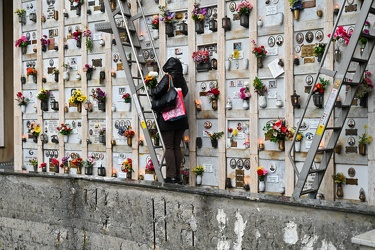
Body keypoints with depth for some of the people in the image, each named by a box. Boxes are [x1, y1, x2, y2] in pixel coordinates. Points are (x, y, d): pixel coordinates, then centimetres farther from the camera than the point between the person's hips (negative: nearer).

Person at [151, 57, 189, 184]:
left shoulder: (168, 78, -10)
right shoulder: (181, 79, 9)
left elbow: (156, 93, -20)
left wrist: (151, 90, 0)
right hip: (180, 119, 6)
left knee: (169, 147, -3)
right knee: (177, 147, 10)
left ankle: (171, 176, -5)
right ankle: (177, 176, 12)